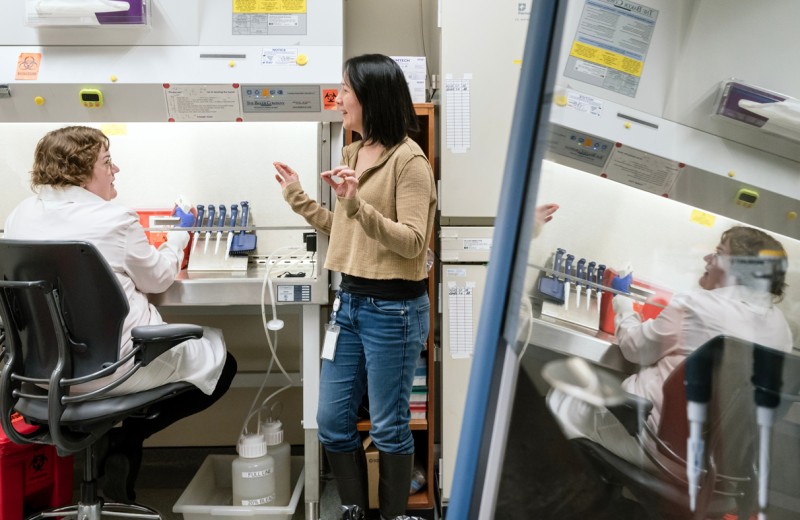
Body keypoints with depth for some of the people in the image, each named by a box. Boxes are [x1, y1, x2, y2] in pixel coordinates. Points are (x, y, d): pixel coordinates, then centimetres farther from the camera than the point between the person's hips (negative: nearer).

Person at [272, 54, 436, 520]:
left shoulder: (408, 159, -14)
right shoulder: (353, 155, 10)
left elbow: (412, 242, -19)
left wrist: (358, 205, -28)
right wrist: (299, 198, 18)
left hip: (393, 309, -8)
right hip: (350, 302, 8)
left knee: (388, 427, 6)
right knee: (332, 422, 14)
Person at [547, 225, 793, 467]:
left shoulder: (694, 304, -15)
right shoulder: (781, 327, 2)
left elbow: (635, 348, -1)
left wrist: (622, 304, 18)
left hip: (657, 434, -7)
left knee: (562, 400, 16)